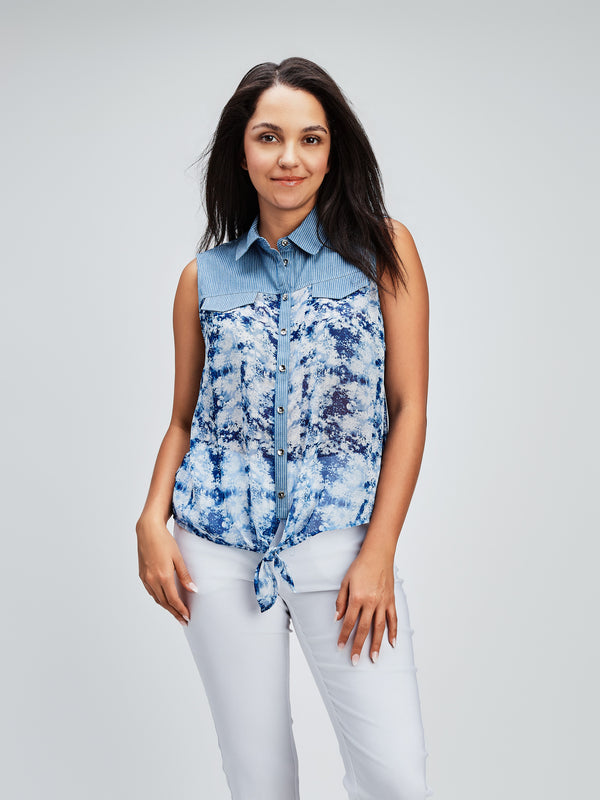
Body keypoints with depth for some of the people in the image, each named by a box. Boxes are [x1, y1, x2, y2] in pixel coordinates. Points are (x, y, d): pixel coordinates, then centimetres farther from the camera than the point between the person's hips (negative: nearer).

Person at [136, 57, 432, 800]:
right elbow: (184, 418, 13)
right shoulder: (205, 275, 7)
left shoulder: (383, 248, 0)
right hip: (219, 549, 2)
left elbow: (409, 408, -3)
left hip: (339, 543, -2)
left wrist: (378, 554, -9)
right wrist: (151, 522, -4)